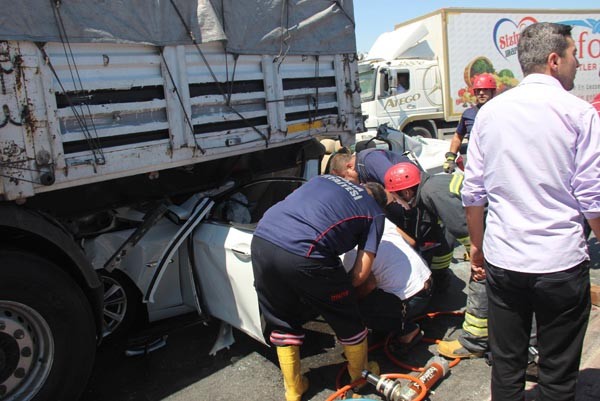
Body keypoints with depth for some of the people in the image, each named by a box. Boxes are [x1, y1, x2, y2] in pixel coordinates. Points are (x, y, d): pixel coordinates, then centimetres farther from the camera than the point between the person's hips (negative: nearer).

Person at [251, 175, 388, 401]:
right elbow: (361, 273, 9)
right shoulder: (375, 214, 18)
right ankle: (361, 375, 46)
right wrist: (340, 289, 30)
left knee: (282, 322, 26)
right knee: (347, 319, 23)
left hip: (262, 240, 5)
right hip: (303, 255, -5)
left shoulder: (325, 178, 30)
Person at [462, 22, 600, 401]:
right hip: (561, 263, -3)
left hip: (502, 261, 3)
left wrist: (478, 243, 17)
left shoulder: (491, 111, 3)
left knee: (507, 365, 16)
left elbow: (473, 192, 5)